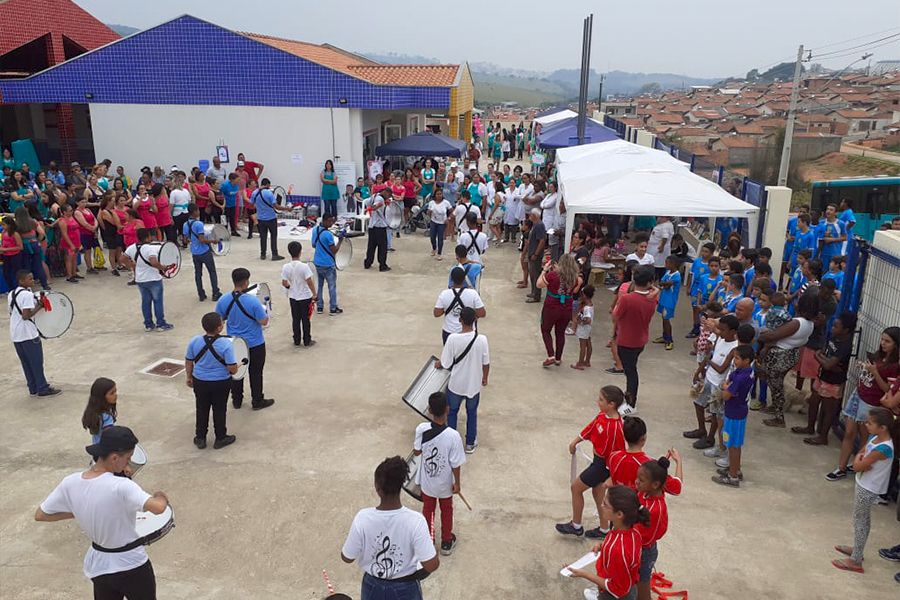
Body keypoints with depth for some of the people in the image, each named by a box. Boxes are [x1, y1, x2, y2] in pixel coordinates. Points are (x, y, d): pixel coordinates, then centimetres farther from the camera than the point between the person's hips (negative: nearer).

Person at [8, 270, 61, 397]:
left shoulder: (11, 294, 10)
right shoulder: (27, 294, -17)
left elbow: (12, 313, 16)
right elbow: (26, 316, -24)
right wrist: (39, 307, -14)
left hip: (15, 334, 8)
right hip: (28, 334, -8)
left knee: (26, 362, 14)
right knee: (37, 362, 1)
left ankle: (33, 388, 21)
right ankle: (43, 389, 7)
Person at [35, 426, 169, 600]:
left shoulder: (70, 483, -13)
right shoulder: (121, 486, -31)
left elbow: (40, 515, 0)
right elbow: (158, 508, -42)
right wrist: (161, 497, -19)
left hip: (99, 566, 5)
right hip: (132, 566, -5)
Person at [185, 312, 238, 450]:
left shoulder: (194, 341, -12)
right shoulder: (226, 343, -23)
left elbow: (188, 362, 0)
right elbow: (232, 369, -22)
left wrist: (189, 377, 15)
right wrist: (235, 368, 1)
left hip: (200, 381, 3)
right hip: (221, 383, -3)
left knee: (202, 409, 19)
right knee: (219, 410, 14)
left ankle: (200, 438, 32)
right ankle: (220, 438, 28)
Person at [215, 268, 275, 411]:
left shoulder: (223, 300, -12)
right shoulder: (253, 300, -25)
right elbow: (264, 322, -20)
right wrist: (264, 311, -1)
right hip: (255, 344, -4)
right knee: (255, 373, 13)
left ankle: (236, 400, 33)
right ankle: (257, 401, 25)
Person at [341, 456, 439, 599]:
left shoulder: (363, 518, -26)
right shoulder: (415, 521, -30)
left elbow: (347, 557, -12)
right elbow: (432, 565, -25)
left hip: (373, 587, 1)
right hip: (405, 588, -1)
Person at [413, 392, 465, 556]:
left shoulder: (421, 429, -24)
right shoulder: (453, 435, -31)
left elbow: (416, 452, -7)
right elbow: (455, 464, -20)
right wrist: (457, 482, -3)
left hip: (427, 481, 2)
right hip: (445, 483, -2)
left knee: (428, 509, 25)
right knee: (446, 511, 24)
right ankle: (446, 542, 42)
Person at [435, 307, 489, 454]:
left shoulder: (452, 338, -23)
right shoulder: (482, 339, -19)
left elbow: (446, 363, -15)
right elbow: (486, 363, -7)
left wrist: (438, 364, 8)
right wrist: (485, 377, 12)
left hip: (456, 384, -1)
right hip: (474, 384, 1)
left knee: (452, 412, 23)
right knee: (472, 413, 23)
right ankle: (470, 443, 36)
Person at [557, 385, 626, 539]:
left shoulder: (614, 427, -32)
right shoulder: (603, 414, -7)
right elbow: (591, 427, 10)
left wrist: (611, 477, -18)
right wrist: (576, 441, 17)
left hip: (604, 464, -8)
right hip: (598, 459, 8)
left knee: (576, 487, 6)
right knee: (597, 491, 22)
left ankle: (576, 526, 25)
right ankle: (604, 529, 38)